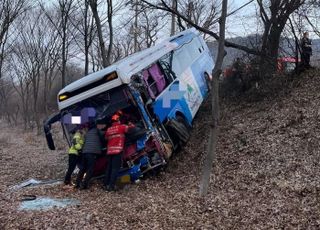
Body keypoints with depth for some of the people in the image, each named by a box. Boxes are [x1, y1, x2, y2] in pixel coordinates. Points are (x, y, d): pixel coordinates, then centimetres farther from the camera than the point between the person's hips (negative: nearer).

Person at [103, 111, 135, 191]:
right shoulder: (121, 127, -2)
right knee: (115, 168, -7)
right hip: (118, 151, -6)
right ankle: (111, 185, -12)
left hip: (109, 151, 6)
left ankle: (106, 184, 12)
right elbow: (131, 128, 5)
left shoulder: (108, 129, 13)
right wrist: (131, 124, 25)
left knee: (109, 168, 11)